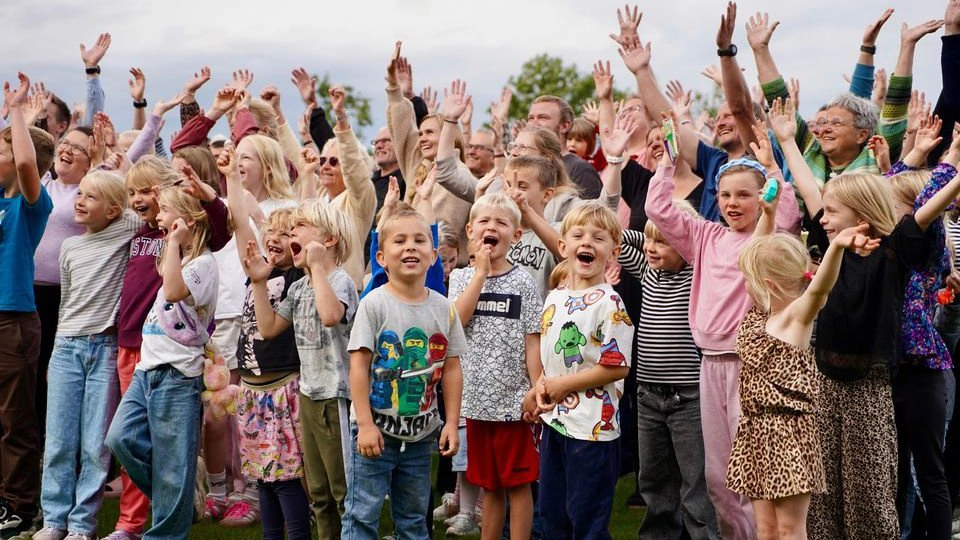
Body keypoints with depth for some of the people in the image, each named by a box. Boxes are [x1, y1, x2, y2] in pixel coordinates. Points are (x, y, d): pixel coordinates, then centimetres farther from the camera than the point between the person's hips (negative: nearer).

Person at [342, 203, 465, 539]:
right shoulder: (374, 304, -11)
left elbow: (451, 369, 5)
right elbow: (359, 366, -12)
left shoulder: (443, 309, 1)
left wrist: (452, 422, 1)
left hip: (421, 432, 4)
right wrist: (365, 424, -16)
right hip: (377, 429, -4)